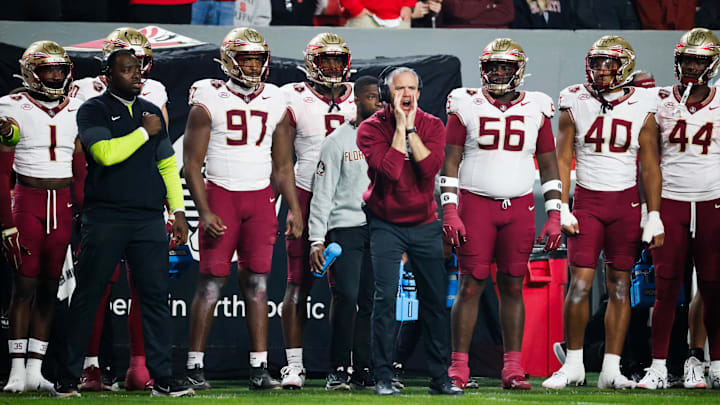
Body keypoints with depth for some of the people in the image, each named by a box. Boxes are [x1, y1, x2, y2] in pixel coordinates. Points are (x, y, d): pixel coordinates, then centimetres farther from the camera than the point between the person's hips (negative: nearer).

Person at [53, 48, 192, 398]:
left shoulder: (152, 112, 17)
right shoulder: (93, 110, 1)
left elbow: (167, 165, 19)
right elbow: (106, 153, -16)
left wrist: (178, 212, 12)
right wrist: (145, 132, -8)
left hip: (149, 219, 4)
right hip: (105, 219, -4)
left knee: (156, 297, 0)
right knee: (87, 297, -1)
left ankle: (162, 378, 3)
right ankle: (68, 378, 4)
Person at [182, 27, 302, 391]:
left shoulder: (275, 104, 9)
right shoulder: (209, 102, -2)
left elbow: (283, 165, 14)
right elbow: (192, 163, -4)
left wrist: (294, 209, 5)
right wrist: (204, 212, -12)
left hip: (260, 199, 3)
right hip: (220, 196, -3)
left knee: (257, 283, 1)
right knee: (211, 282, -5)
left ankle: (259, 369, 1)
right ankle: (195, 367, 1)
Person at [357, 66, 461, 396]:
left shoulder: (432, 126, -1)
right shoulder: (371, 129, -9)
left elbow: (430, 167, -18)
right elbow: (390, 170, -24)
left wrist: (410, 129, -18)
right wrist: (399, 127, -21)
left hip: (424, 224, 3)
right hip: (386, 224, -3)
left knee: (435, 300, 2)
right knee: (385, 297, -12)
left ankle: (439, 377, 10)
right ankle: (383, 378, -6)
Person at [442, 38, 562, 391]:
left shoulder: (535, 109, 8)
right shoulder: (467, 105, 2)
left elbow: (549, 164, 11)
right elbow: (450, 161, 1)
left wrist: (554, 216, 4)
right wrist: (450, 212, -8)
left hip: (519, 208, 2)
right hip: (475, 203, -2)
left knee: (513, 286, 3)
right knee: (471, 285, -4)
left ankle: (513, 370, 6)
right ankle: (458, 368, 0)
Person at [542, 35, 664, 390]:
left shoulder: (641, 107, 0)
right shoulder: (575, 103, 0)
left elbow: (650, 167, 3)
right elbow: (562, 160, 2)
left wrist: (654, 217, -2)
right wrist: (562, 208, -6)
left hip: (625, 202, 0)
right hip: (587, 200, 0)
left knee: (620, 287, 1)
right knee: (579, 284, -7)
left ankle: (611, 370, 6)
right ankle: (573, 364, 6)